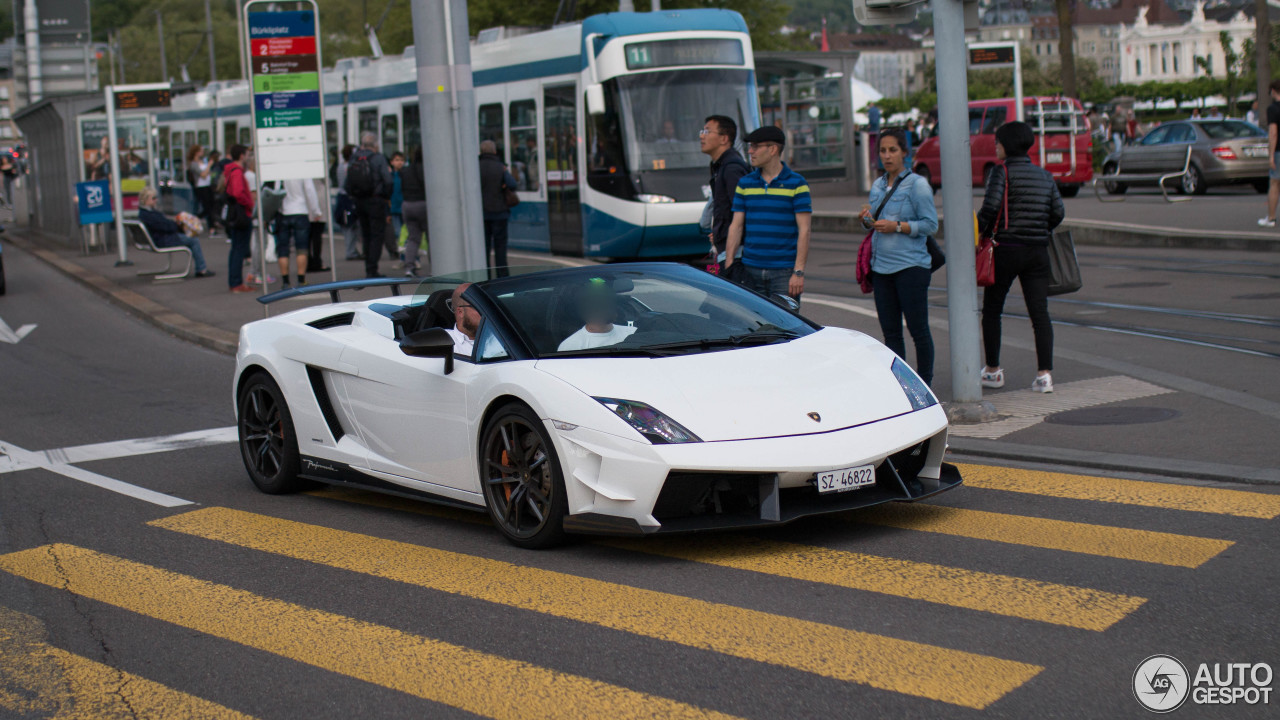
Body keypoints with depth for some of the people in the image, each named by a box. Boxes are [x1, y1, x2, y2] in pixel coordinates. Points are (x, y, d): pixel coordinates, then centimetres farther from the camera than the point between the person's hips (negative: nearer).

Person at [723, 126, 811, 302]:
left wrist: (799, 272, -12)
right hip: (750, 271, 4)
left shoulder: (796, 184, -1)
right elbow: (736, 226, 10)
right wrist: (728, 267, 2)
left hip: (784, 273, -4)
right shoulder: (745, 183, 11)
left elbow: (804, 230, -5)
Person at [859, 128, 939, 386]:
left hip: (910, 266, -6)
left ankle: (924, 385, 8)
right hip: (881, 266, 6)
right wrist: (868, 219, -1)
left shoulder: (917, 185, -6)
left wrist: (897, 226, -18)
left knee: (918, 330, -2)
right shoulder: (878, 185, 14)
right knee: (890, 332, 8)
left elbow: (931, 224, -9)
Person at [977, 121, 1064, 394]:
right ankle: (1044, 374, -7)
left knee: (991, 310, 10)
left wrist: (980, 233, -4)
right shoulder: (1045, 175, 10)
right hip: (1038, 251, 5)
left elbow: (990, 207, -18)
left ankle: (993, 371, 15)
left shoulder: (1002, 172, -8)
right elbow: (1058, 213, 8)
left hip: (1007, 248, -5)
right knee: (1039, 312, 2)